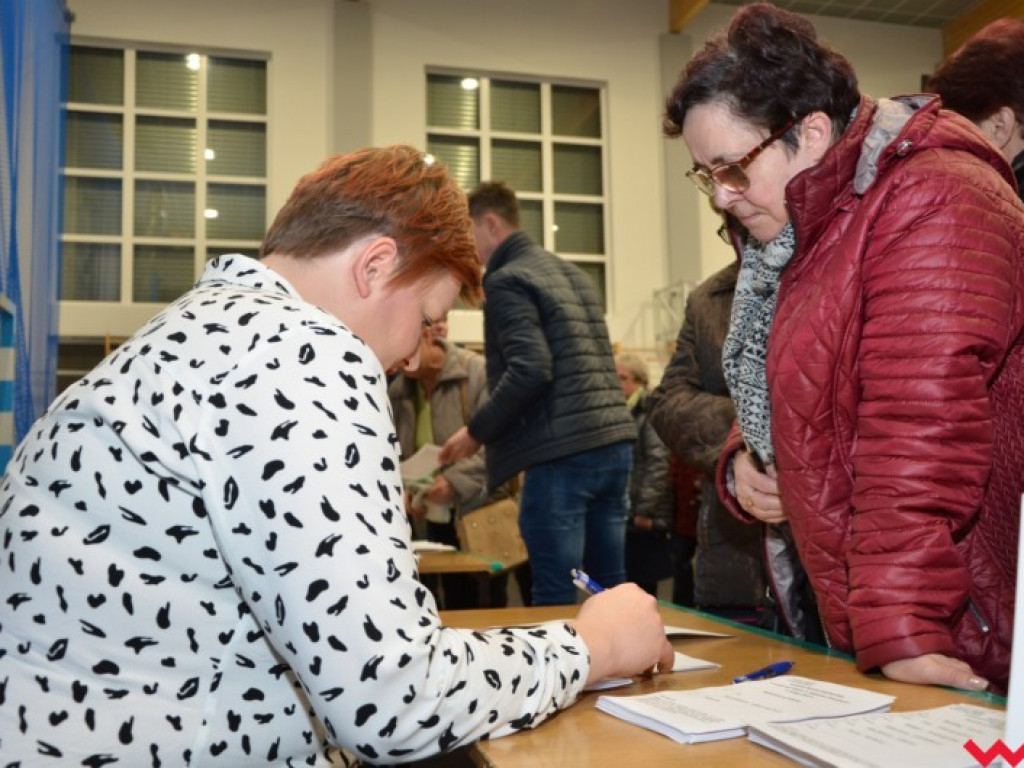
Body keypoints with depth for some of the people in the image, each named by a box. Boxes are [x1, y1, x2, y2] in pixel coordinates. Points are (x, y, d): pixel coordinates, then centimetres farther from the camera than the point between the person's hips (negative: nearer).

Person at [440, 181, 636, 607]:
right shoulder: (574, 273, 20)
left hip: (562, 453, -9)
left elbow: (530, 370, -18)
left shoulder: (506, 280, -6)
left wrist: (476, 431, -6)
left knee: (555, 597, -1)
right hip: (615, 442, 9)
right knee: (610, 588, 14)